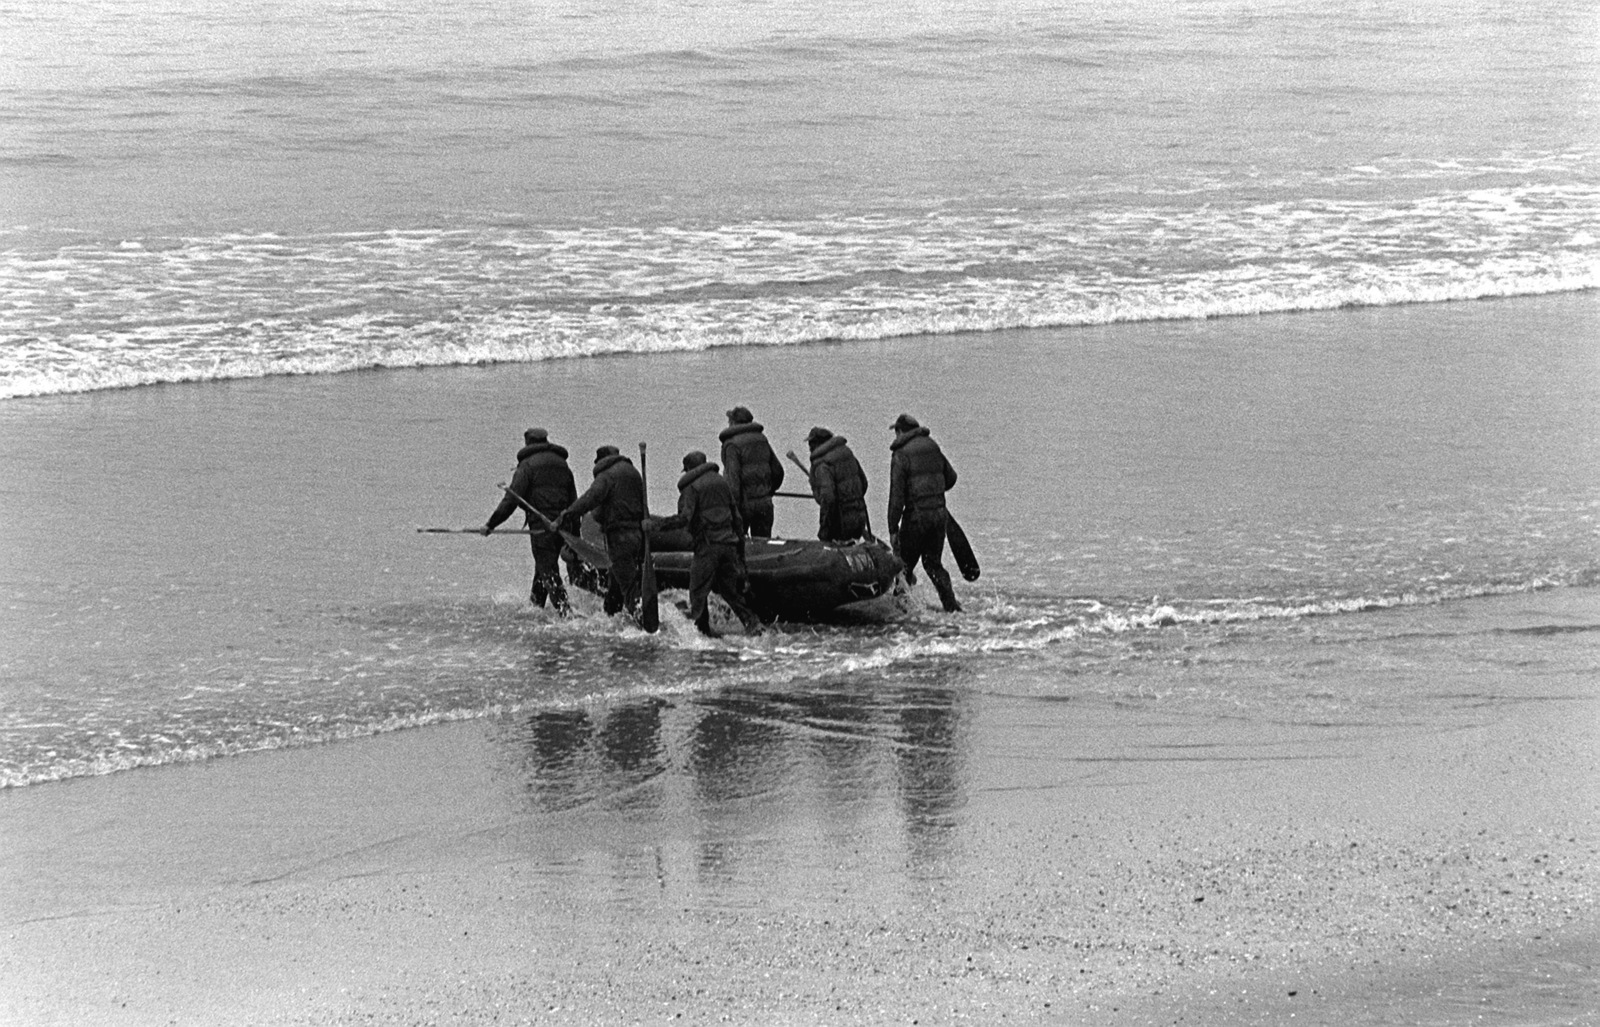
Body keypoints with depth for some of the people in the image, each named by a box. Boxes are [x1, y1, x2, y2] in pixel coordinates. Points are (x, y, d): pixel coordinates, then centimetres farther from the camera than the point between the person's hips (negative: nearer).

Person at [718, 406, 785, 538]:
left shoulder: (731, 444, -10)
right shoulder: (761, 439, 11)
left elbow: (732, 477, -19)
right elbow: (778, 470, 17)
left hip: (744, 503, -6)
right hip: (764, 503, 6)